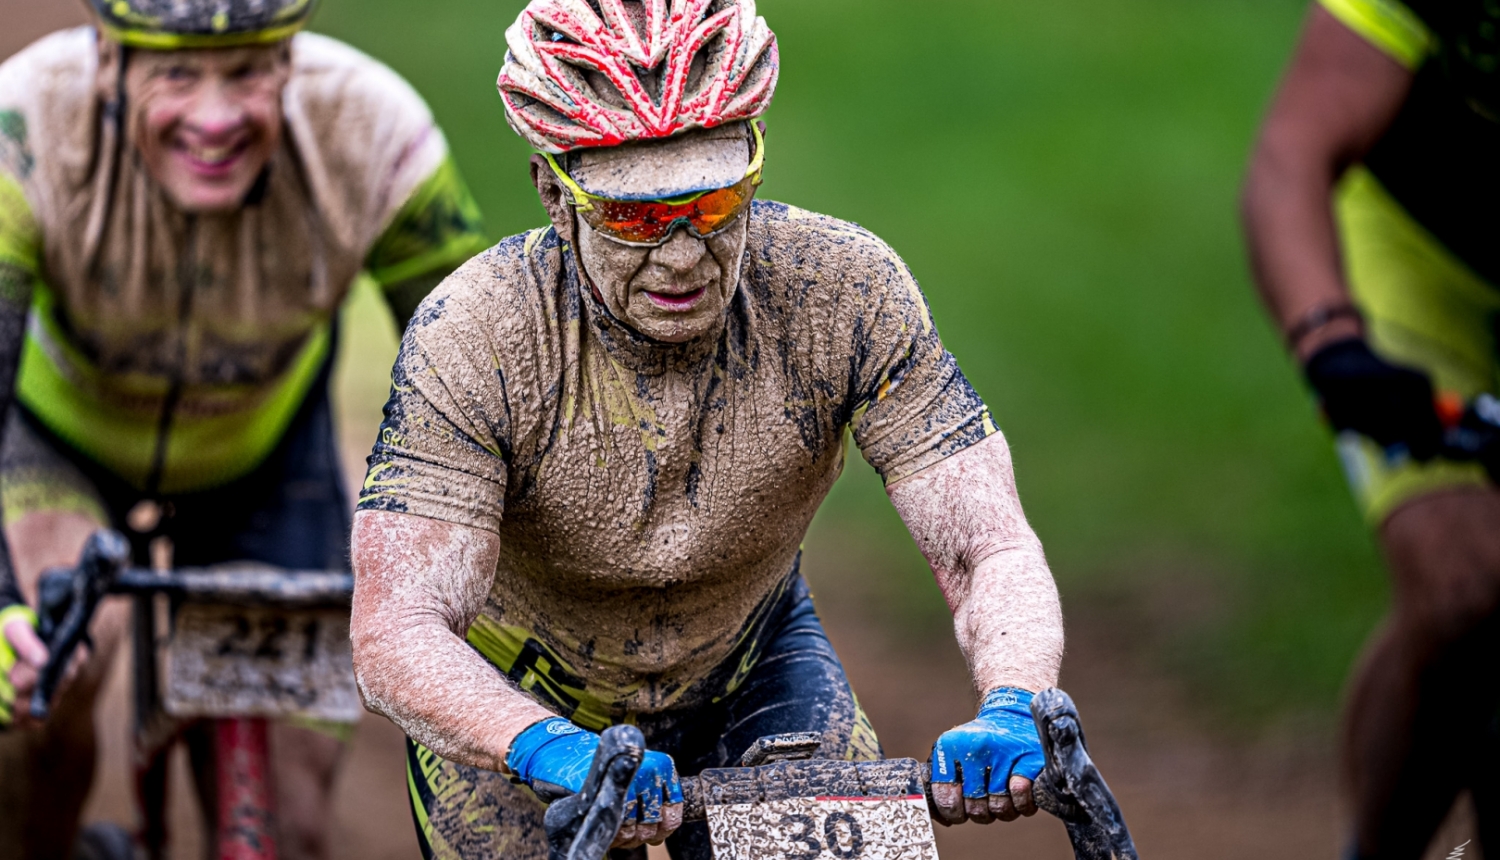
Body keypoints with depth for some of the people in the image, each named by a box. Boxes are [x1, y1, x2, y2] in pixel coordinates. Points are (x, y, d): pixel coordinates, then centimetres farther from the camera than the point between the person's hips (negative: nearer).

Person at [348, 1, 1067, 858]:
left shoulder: (847, 290, -27)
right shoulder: (473, 338, -32)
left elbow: (992, 549, -29)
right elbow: (397, 635, -39)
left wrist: (1013, 712, -50)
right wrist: (562, 756, -58)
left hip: (750, 672, 2)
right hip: (519, 702, -1)